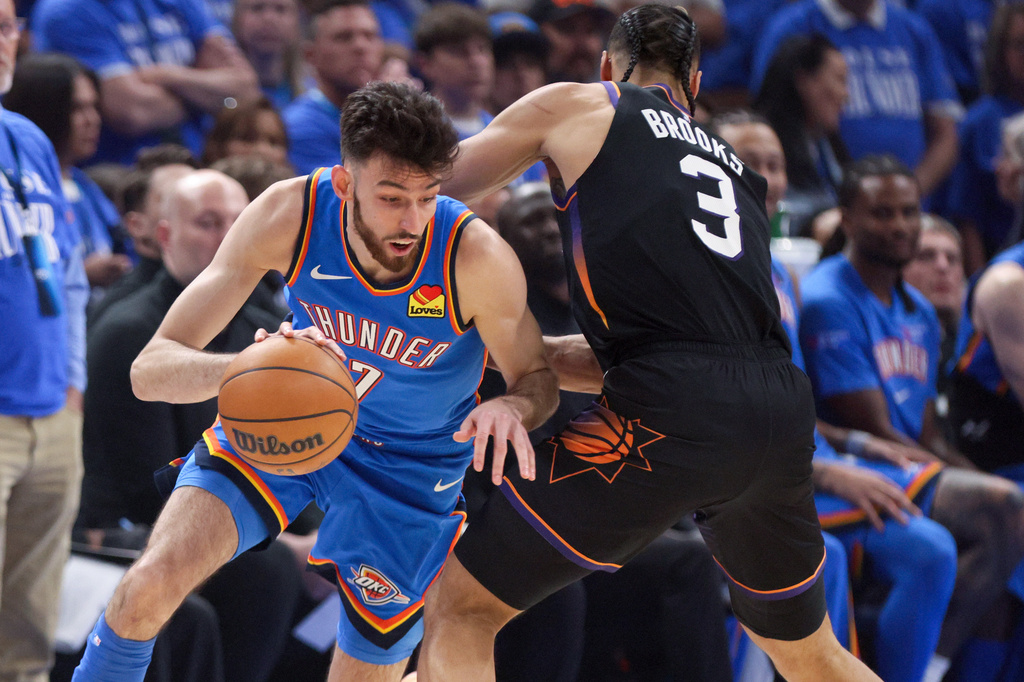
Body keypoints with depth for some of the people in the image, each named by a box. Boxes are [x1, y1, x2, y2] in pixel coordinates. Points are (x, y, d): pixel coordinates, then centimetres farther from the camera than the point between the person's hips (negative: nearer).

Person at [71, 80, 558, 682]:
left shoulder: (477, 259, -31)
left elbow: (538, 377, -12)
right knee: (150, 585, -21)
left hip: (409, 467, 0)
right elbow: (150, 370, -29)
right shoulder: (289, 216, -28)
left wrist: (510, 408, -38)